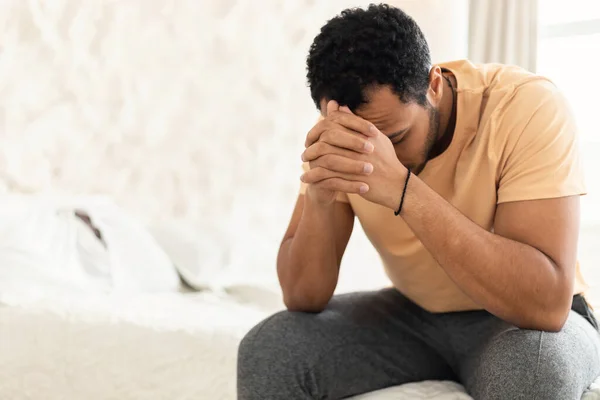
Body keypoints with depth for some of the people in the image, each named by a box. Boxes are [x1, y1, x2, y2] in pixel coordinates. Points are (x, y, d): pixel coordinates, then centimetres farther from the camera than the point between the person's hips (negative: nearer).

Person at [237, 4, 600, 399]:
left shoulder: (528, 107, -27)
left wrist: (402, 188, -43)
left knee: (533, 362, -36)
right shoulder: (343, 136, -14)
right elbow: (303, 299, -14)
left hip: (530, 323, -2)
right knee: (267, 349, -19)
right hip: (414, 316, 3)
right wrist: (319, 197, -33)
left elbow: (546, 304, -36)